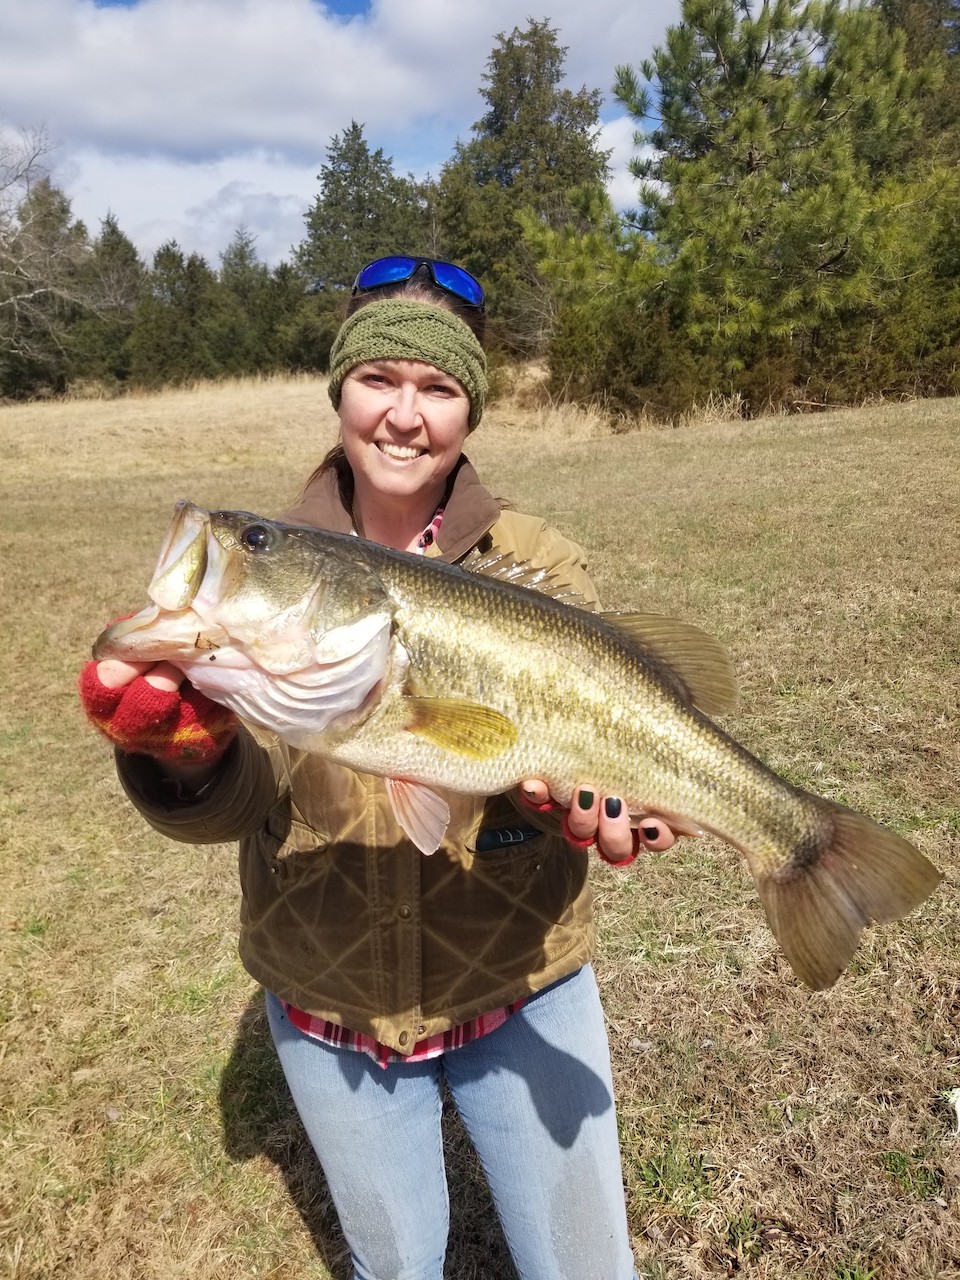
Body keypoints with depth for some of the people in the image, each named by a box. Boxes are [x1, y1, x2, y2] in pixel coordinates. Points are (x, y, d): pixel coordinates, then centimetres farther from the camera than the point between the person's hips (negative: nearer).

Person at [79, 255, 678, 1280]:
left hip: (519, 988, 0)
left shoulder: (538, 564, -10)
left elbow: (586, 737, -16)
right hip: (324, 1004, 1)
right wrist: (182, 753, -36)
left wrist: (586, 795, -38)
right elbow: (229, 808, -15)